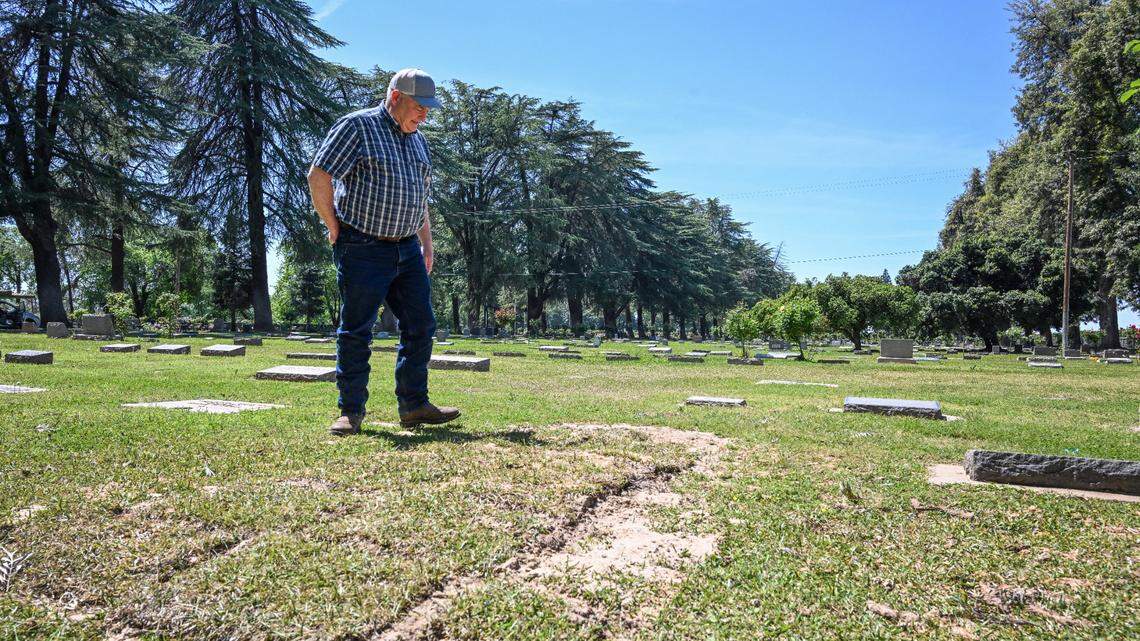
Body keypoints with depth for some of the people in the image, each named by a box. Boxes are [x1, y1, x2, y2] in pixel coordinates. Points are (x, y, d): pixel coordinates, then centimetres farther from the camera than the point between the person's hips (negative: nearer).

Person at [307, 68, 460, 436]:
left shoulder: (418, 141, 17)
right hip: (363, 249, -7)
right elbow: (318, 175, -11)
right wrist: (335, 229, -8)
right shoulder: (357, 126, -6)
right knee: (356, 331, -2)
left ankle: (414, 406, 14)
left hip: (407, 250, 7)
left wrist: (426, 245, 20)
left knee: (420, 326, 5)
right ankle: (351, 412, 7)